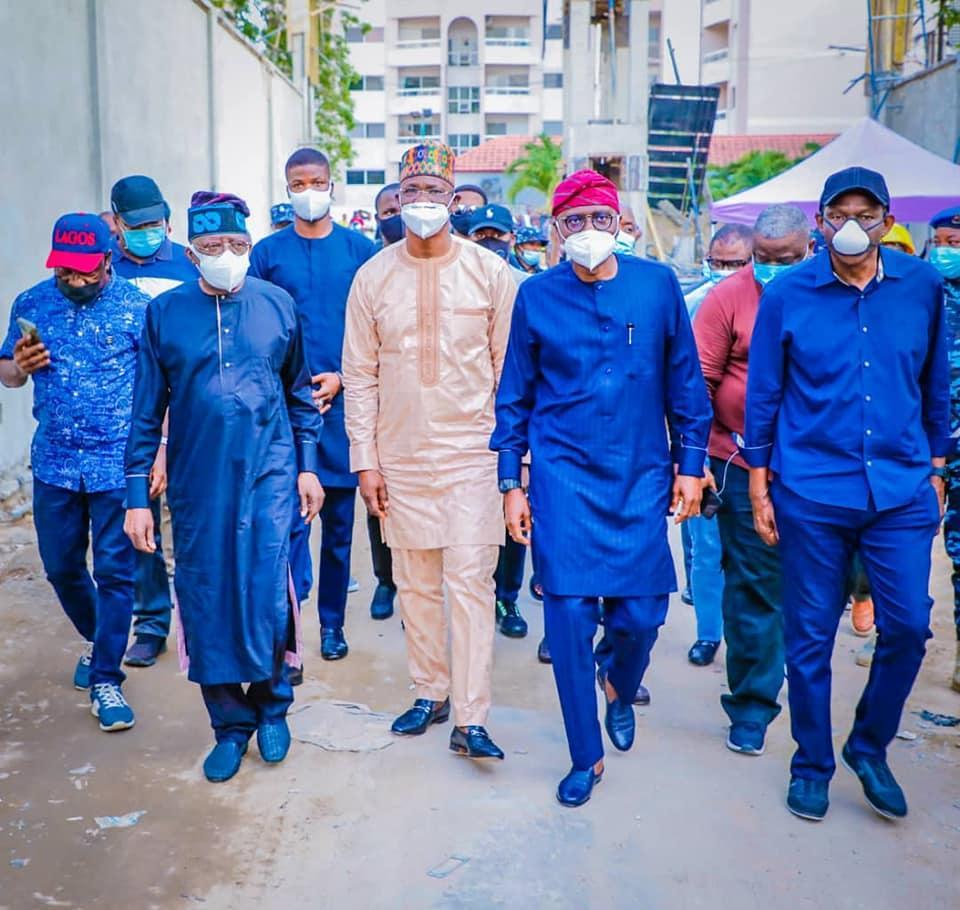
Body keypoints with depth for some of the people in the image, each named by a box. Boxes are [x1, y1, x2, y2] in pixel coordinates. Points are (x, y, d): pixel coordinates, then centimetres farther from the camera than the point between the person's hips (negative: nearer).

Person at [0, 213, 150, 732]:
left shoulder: (137, 307, -6)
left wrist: (159, 453, -11)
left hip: (120, 463, -4)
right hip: (54, 464, 4)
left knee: (115, 572, 0)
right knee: (61, 569, 15)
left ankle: (106, 679, 12)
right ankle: (99, 641, 41)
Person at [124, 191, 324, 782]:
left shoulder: (278, 305, 1)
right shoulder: (165, 313, 0)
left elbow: (300, 392, 10)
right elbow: (146, 411, 3)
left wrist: (307, 466, 8)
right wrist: (137, 495, 0)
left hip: (268, 475, -1)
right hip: (197, 483, 1)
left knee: (267, 596, -2)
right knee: (205, 601, 5)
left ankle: (271, 708, 24)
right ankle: (231, 723, 24)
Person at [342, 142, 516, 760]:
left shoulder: (490, 272, 0)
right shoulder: (374, 276, 4)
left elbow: (510, 369, 2)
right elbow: (360, 375, 5)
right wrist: (365, 459, 1)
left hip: (472, 453, -2)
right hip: (401, 457, 3)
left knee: (470, 582, -5)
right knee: (416, 583, 11)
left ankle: (471, 719, 0)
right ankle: (430, 694, 27)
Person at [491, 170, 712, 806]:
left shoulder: (657, 284, 1)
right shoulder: (538, 295, 1)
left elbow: (685, 382, 7)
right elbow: (515, 395, 6)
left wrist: (690, 463, 5)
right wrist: (511, 482, 3)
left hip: (641, 477, 1)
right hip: (564, 475, -1)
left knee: (640, 614, 1)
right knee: (570, 613, -4)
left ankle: (620, 687, 39)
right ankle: (587, 755, 16)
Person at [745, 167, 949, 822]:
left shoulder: (923, 286, 4)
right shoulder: (788, 294, -2)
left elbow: (935, 384, 14)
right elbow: (763, 395, 3)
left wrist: (934, 469, 13)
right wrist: (759, 489, 2)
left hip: (902, 491, 2)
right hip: (811, 491, -2)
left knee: (908, 627, 0)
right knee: (811, 637, 6)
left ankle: (870, 748, 26)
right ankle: (812, 765, 25)